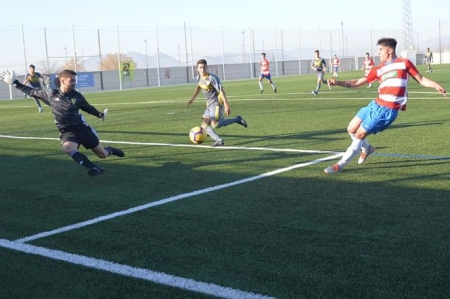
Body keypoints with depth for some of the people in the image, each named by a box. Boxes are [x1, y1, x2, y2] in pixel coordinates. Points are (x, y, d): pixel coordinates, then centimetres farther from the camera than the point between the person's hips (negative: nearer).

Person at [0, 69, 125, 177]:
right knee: (68, 149, -37)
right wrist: (14, 83, 7)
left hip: (82, 128, 0)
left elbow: (87, 107, 14)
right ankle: (95, 169, -36)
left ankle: (110, 150, 47)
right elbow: (31, 92, 6)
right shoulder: (51, 95, -6)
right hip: (67, 132, 0)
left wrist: (100, 115, 11)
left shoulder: (76, 96, -5)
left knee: (103, 155, 7)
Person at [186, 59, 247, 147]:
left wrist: (226, 105, -27)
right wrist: (192, 99, 29)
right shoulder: (199, 77, 7)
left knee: (214, 124, -23)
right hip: (209, 104, 8)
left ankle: (237, 119, -9)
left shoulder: (212, 78, -17)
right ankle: (219, 140, -19)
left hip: (217, 103, -8)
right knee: (204, 125, -8)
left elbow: (221, 91, -20)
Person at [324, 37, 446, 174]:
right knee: (351, 129, 9)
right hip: (375, 105, 6)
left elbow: (421, 80, 6)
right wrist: (338, 82, -2)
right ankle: (367, 149, 40)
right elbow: (357, 82, 10)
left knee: (359, 134, -8)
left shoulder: (404, 63, 1)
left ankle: (340, 165, 5)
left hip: (388, 110, -6)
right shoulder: (378, 69, 12)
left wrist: (436, 86, -11)